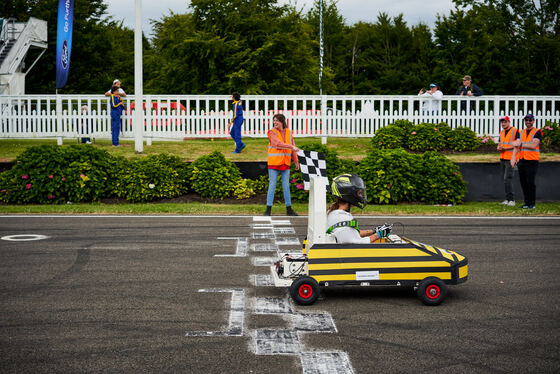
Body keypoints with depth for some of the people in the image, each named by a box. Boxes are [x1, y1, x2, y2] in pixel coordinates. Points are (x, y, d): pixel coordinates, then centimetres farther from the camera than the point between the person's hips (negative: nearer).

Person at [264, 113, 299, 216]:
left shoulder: (289, 132, 9)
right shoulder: (272, 132, -4)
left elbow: (293, 148, 12)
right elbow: (278, 144, -19)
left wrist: (296, 162, 10)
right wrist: (291, 147, -21)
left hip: (285, 164, 3)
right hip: (273, 163, -3)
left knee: (286, 186, 7)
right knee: (272, 186, -2)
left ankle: (289, 209, 14)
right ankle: (268, 209, 3)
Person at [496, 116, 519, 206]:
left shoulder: (515, 131, -6)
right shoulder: (502, 132, 17)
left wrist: (505, 148, -18)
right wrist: (499, 148, -4)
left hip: (510, 159, -8)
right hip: (502, 158, 8)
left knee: (508, 179, -15)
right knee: (504, 179, 8)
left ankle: (511, 200, -13)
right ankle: (508, 199, 13)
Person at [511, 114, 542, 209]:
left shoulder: (537, 132, -1)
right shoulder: (521, 133, 16)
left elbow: (533, 145, -14)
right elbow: (516, 145, 5)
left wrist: (521, 144, -15)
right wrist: (514, 156, -11)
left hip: (532, 161, -6)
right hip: (521, 161, 6)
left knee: (530, 182, -12)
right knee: (523, 183, 7)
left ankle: (532, 204, -6)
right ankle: (527, 203, 15)